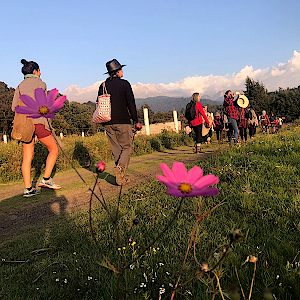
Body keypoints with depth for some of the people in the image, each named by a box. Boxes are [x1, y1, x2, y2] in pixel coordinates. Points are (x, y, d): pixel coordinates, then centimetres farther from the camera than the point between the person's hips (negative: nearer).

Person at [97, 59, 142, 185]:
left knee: (116, 149, 10)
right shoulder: (124, 84, -4)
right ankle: (120, 168, -19)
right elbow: (131, 104, -7)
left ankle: (121, 176, 11)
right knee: (127, 147, 4)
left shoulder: (103, 85, 9)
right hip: (123, 121, -5)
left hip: (108, 123, 5)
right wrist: (136, 121, -2)